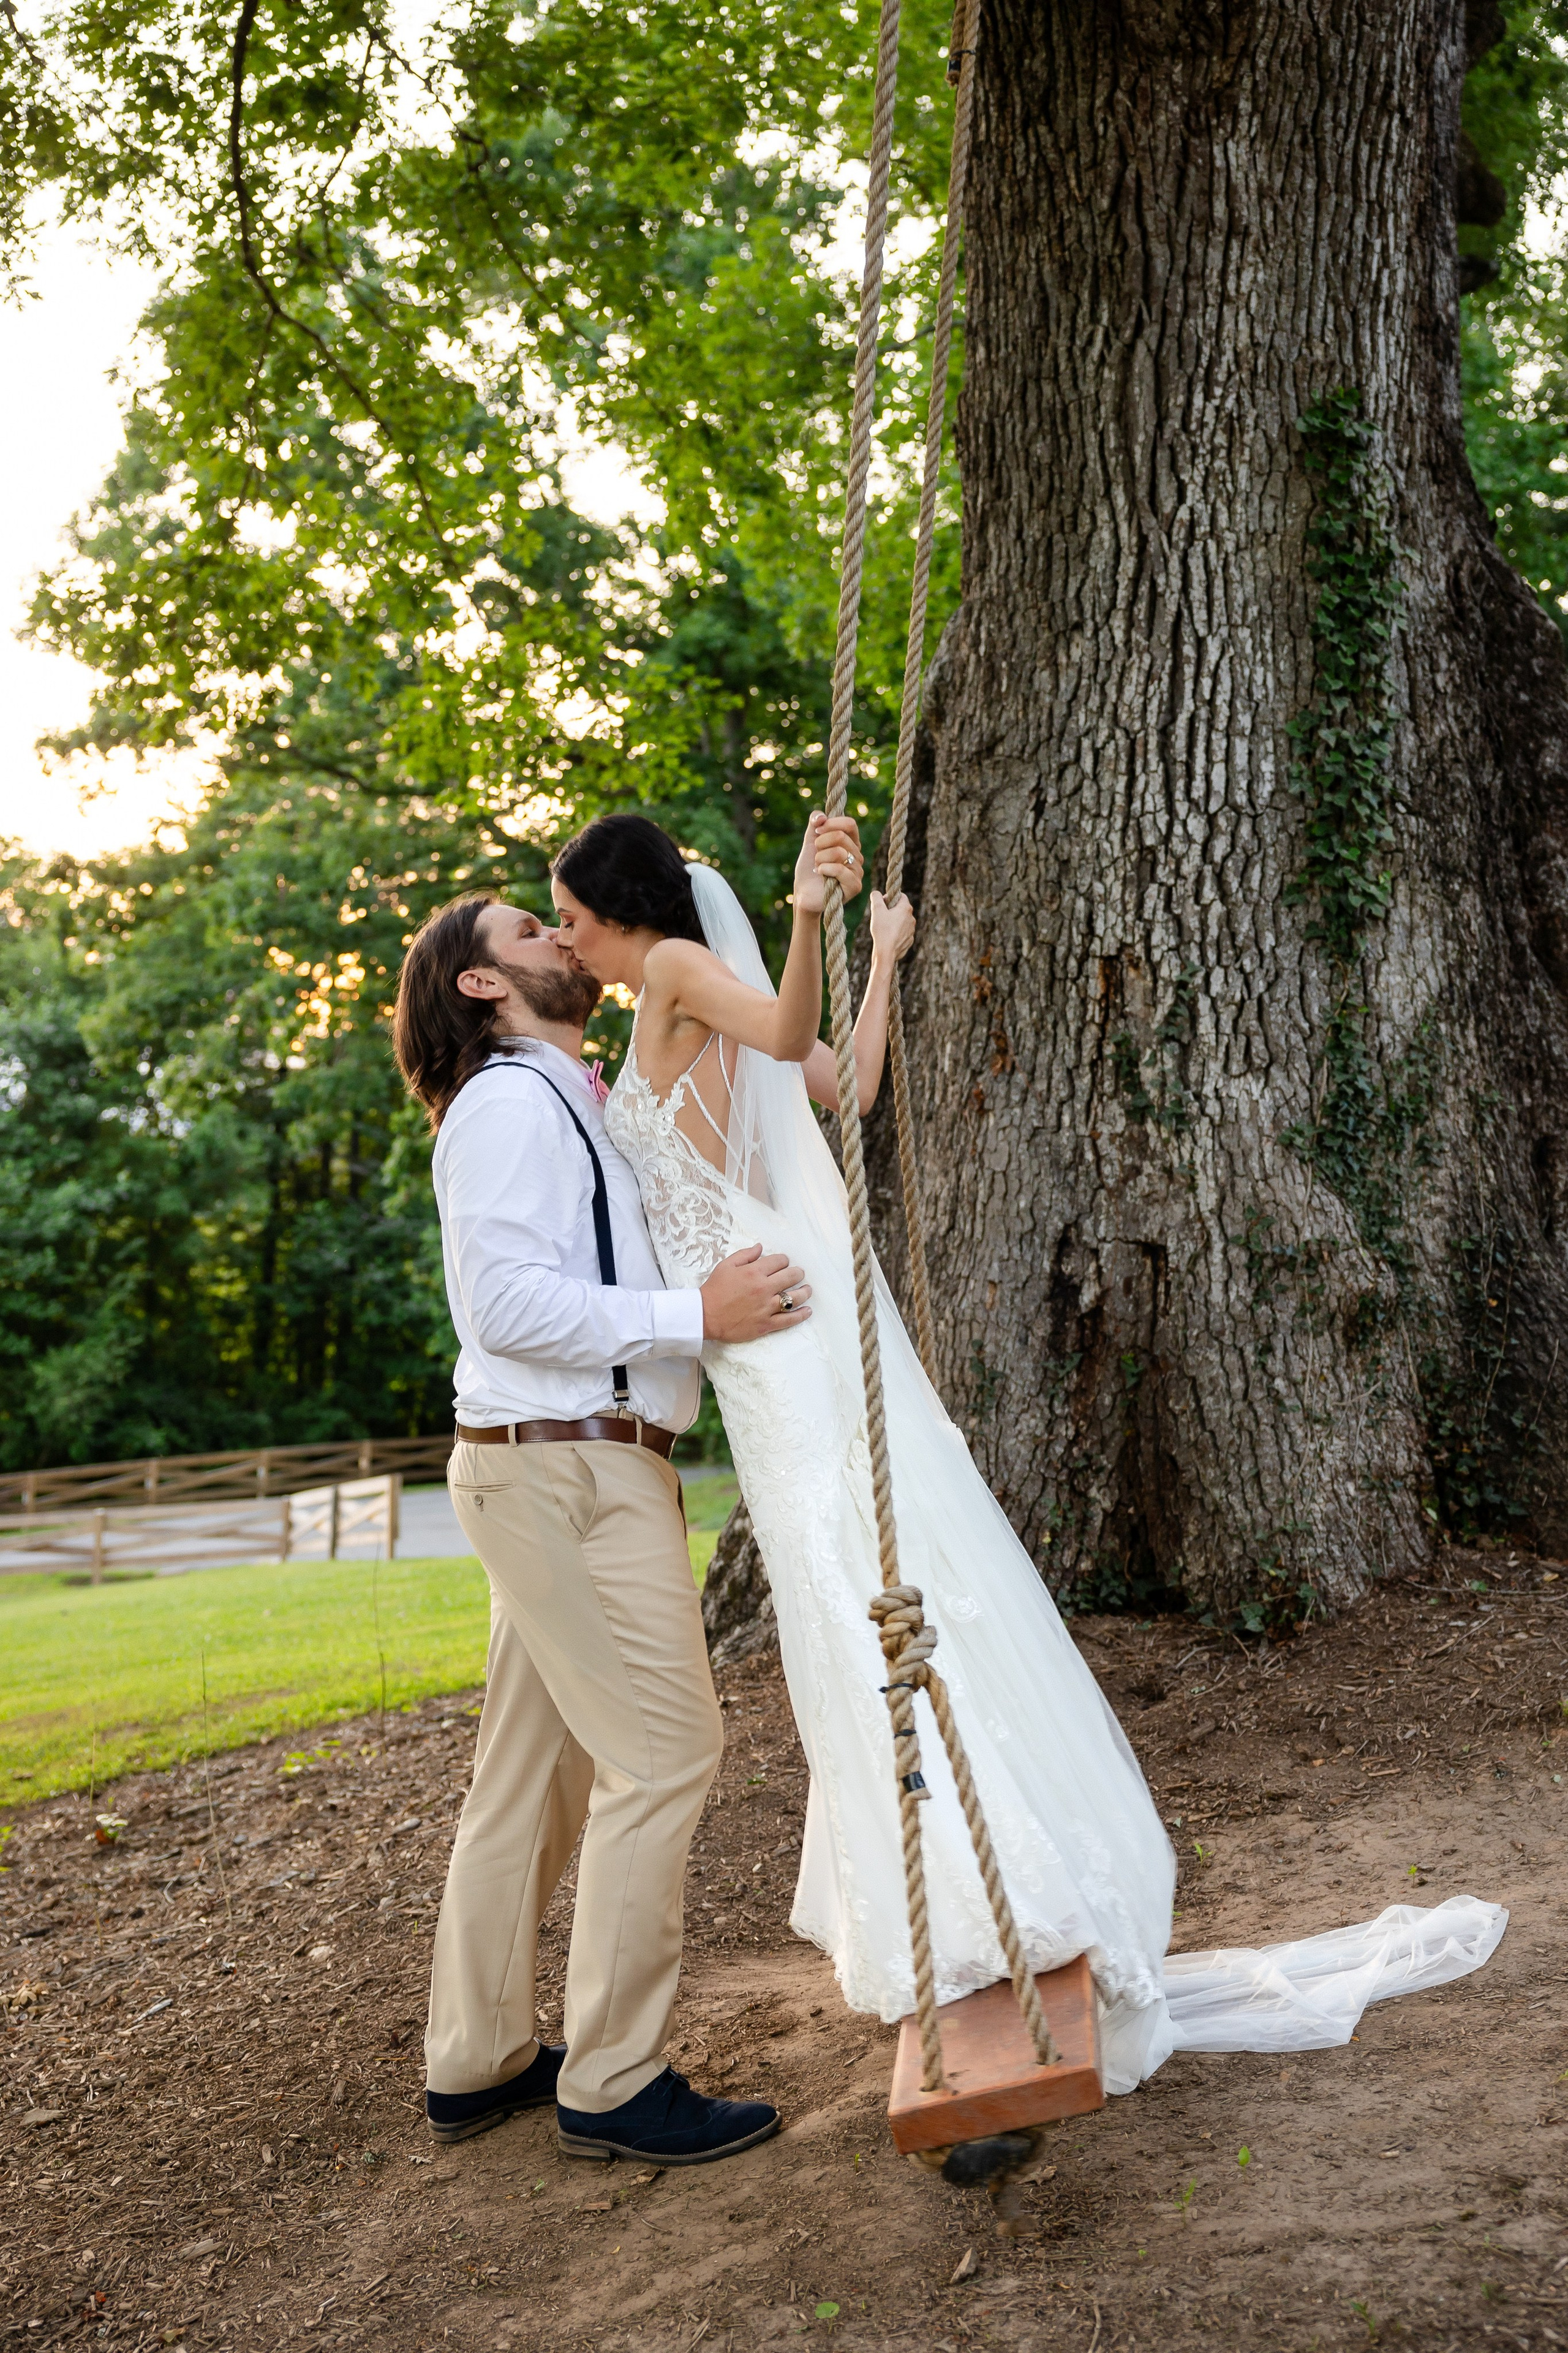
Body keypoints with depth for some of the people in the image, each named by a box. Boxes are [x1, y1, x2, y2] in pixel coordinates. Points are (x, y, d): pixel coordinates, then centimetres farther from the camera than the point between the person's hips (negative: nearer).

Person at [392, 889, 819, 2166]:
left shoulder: (578, 1107, 22)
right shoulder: (509, 1103, -9)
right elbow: (510, 1300, -19)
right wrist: (698, 1315, -21)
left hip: (562, 1472, 10)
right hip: (567, 1469, -10)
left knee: (533, 1766, 14)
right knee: (664, 1749, -7)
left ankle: (479, 2061, 25)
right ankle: (614, 2083, 3)